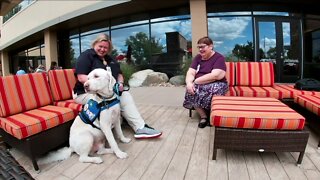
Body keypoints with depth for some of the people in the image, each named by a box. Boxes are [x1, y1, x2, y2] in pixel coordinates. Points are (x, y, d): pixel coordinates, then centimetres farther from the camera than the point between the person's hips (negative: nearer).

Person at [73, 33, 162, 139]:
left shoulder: (109, 59, 18)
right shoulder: (86, 56, -4)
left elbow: (119, 74, 22)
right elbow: (81, 77, -16)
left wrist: (120, 83, -1)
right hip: (86, 93, -5)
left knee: (126, 96, -16)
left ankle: (140, 127, -22)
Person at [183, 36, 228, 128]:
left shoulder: (219, 58, -8)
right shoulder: (198, 57, 9)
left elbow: (215, 76, -22)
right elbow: (190, 73, -1)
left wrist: (195, 81, -21)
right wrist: (189, 83, -24)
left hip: (217, 84, -4)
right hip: (199, 84, 5)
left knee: (212, 90, -37)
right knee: (190, 90, -26)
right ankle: (203, 116, -12)